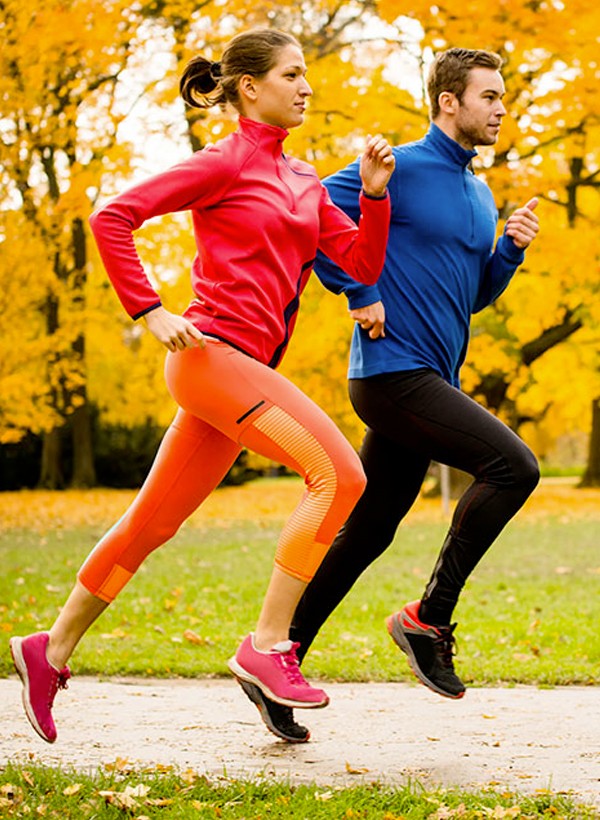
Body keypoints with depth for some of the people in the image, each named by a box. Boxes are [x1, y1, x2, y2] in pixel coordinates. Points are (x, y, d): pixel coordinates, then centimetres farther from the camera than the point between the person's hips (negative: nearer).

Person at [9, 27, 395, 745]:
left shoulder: (302, 181, 19)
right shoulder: (226, 162, -3)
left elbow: (363, 263, 15)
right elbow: (112, 217, -8)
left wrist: (374, 193, 0)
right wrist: (151, 313, -12)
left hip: (248, 368, 8)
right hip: (213, 351, -8)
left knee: (154, 520, 14)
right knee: (338, 474, -20)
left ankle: (52, 649, 26)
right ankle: (267, 646, -17)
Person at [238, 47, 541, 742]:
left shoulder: (478, 194, 18)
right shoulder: (400, 170, -7)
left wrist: (513, 249, 7)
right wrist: (359, 295, -12)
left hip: (432, 384, 9)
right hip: (392, 370, -9)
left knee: (363, 534, 9)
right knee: (512, 465, -20)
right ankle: (428, 618, -10)